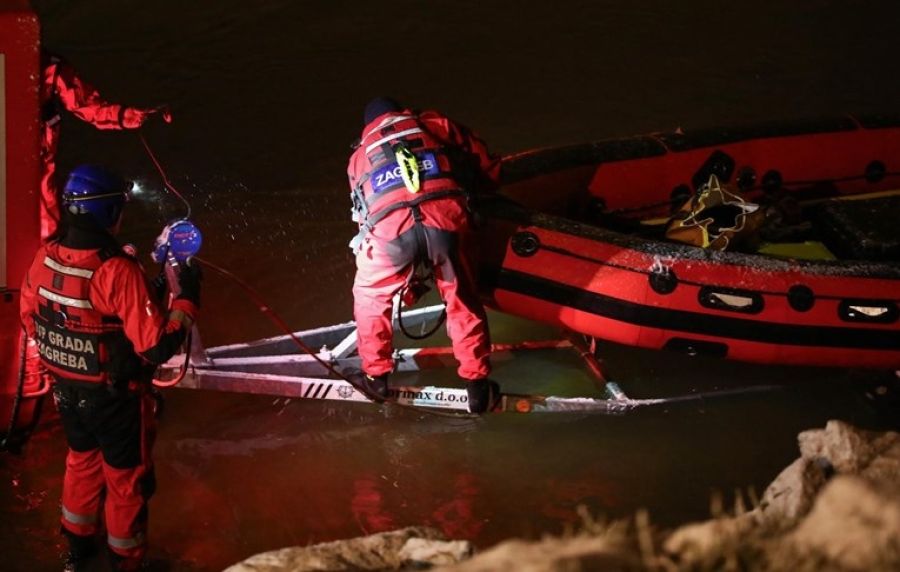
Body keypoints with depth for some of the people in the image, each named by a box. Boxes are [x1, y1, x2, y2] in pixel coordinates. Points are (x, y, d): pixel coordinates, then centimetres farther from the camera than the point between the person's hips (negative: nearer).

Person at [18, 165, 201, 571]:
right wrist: (187, 297, -18)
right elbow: (157, 346, -29)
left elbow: (30, 320, 4)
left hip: (66, 389, 6)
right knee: (126, 478, 16)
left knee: (82, 460, 29)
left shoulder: (45, 258, -11)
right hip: (114, 397, -6)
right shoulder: (118, 271, -31)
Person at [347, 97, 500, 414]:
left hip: (390, 228, 0)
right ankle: (477, 384, 22)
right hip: (446, 218, 0)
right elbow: (490, 170, 27)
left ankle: (376, 376, 32)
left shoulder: (360, 155, 35)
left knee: (370, 297, 27)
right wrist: (465, 187, 48)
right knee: (462, 301, 20)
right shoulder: (436, 124, 30)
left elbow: (363, 214, 38)